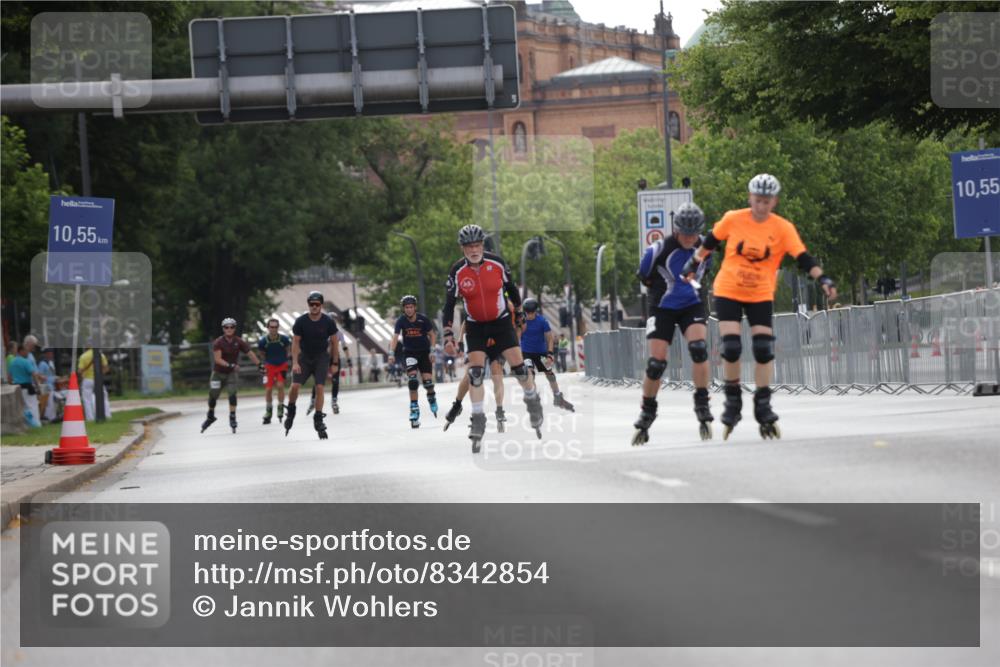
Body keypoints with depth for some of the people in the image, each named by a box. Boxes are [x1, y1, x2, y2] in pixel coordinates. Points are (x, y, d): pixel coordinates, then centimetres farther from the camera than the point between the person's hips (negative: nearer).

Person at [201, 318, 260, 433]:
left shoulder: (239, 342, -9)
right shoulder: (218, 342, -15)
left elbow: (250, 354, -6)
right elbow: (217, 359, -23)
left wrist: (259, 365, -13)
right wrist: (230, 365, -36)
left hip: (232, 372, 0)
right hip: (218, 372, 0)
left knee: (232, 394, -19)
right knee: (213, 395, 4)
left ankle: (232, 418, -12)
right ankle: (210, 417, 28)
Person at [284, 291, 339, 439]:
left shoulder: (328, 321, -11)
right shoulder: (301, 321, -12)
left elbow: (334, 342, -2)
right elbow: (295, 342, -7)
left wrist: (334, 363, -1)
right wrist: (295, 362, -16)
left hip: (321, 357, 0)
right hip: (304, 356, 0)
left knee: (319, 388, -11)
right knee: (295, 385, -12)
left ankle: (318, 420, -2)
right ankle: (290, 411, 13)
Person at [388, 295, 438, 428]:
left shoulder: (423, 319, -11)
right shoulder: (401, 321, -11)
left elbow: (432, 335, 0)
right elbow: (395, 337, -19)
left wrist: (432, 350, -9)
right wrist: (391, 354, -31)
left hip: (424, 352, 0)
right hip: (409, 352, 0)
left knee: (427, 381, -6)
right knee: (412, 380, -18)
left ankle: (431, 397, 30)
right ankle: (414, 408, -11)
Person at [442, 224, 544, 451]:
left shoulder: (496, 263, -14)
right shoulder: (457, 272, -15)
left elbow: (510, 287, 3)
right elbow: (449, 304, -11)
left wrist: (518, 312, 14)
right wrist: (448, 335, -17)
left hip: (501, 322, 0)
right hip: (475, 326, 0)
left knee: (518, 366, -4)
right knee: (475, 371, -11)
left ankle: (532, 400, 23)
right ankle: (478, 420, -4)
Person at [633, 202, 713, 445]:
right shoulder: (658, 250, -20)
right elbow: (644, 277, -3)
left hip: (693, 306, 2)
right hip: (663, 309, -2)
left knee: (698, 348, -23)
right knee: (656, 362, -7)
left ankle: (702, 406, -14)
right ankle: (646, 415, 12)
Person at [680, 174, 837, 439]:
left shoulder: (783, 228, -9)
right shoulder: (733, 220, -9)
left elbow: (803, 258, -15)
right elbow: (710, 241, 7)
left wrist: (822, 279, -29)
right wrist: (693, 264, 14)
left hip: (761, 296, 1)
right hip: (728, 292, -1)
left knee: (764, 350, -7)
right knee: (731, 348, -12)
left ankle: (763, 407, 7)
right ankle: (733, 402, 9)